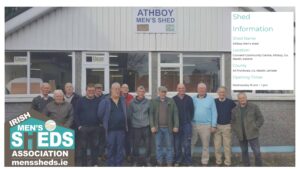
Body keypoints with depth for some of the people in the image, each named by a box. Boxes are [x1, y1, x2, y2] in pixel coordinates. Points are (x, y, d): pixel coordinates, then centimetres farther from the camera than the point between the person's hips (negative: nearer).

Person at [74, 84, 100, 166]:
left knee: (95, 146, 4)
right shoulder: (81, 100, 3)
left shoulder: (97, 101, 6)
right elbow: (76, 114, 2)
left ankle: (95, 164, 14)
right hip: (83, 127, -1)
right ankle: (84, 164, 13)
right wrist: (78, 125, -6)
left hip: (95, 127, 1)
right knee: (83, 146, 4)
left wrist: (99, 123, -3)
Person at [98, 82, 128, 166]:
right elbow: (100, 114, 1)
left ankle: (119, 165, 12)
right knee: (110, 149, 2)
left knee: (120, 149, 5)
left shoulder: (123, 100, 10)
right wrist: (107, 122, 6)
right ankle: (111, 165, 10)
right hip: (110, 130, -2)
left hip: (121, 129, 2)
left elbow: (126, 113, 13)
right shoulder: (105, 101, 0)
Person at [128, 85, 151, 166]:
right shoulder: (132, 103, -1)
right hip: (135, 127, -1)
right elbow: (129, 114, 4)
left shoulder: (148, 102, 3)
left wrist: (149, 121, 6)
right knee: (135, 145, 5)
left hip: (146, 127, 1)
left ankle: (147, 160, 17)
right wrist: (133, 122, 1)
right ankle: (135, 161, 20)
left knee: (148, 144, 1)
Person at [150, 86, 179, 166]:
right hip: (158, 128, 0)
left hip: (168, 127, 0)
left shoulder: (171, 101, 4)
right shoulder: (154, 101, 4)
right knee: (158, 146, 6)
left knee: (169, 146, 3)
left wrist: (176, 126, -5)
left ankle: (169, 164, 12)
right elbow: (151, 114, 1)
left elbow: (175, 114, 2)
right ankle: (160, 163, 15)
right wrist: (152, 126, -7)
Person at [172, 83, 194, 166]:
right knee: (177, 144, 6)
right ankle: (177, 160, 16)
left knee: (187, 144, -1)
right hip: (177, 124, 0)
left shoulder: (189, 99, 4)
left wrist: (190, 119, 4)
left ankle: (187, 161, 6)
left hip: (187, 124, 0)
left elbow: (192, 110, 9)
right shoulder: (173, 99, 1)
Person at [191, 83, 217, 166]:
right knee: (191, 143, 2)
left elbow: (214, 113, 3)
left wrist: (213, 125, -2)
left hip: (206, 125, -1)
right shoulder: (193, 99, 8)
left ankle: (204, 162, 15)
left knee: (205, 145, 5)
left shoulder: (210, 99, 4)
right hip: (194, 125, 1)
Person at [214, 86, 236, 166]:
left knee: (227, 145, 3)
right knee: (217, 145, 4)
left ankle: (227, 162, 12)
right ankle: (218, 161, 15)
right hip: (216, 126, 1)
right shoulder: (214, 102, -1)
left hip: (227, 126, -1)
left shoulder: (230, 102, -2)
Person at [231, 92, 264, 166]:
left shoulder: (254, 107, 0)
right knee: (244, 152, 12)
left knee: (257, 152, -4)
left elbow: (260, 119, 2)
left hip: (252, 134, -3)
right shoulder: (235, 110, 8)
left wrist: (255, 128, -6)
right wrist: (236, 130, 2)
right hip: (241, 136, 3)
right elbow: (233, 122, 15)